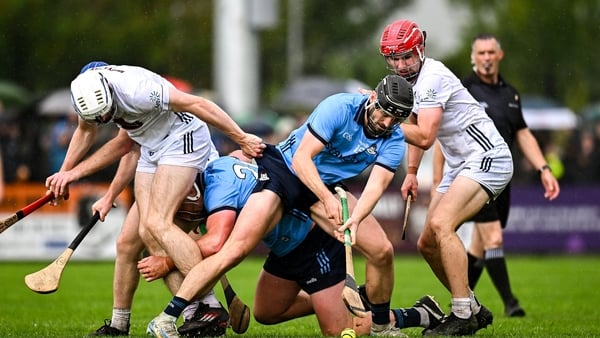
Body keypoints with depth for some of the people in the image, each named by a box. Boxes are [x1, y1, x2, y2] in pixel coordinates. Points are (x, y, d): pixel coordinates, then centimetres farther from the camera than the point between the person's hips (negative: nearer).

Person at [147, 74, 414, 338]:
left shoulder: (393, 140, -8)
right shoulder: (339, 107, -23)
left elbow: (376, 185, -19)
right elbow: (301, 159, -26)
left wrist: (354, 220, -38)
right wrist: (327, 199, -38)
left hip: (327, 185, 6)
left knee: (382, 251, -5)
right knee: (236, 249, -22)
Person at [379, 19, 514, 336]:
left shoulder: (432, 77, -18)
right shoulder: (413, 80, 12)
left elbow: (424, 137, -24)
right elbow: (416, 129, 28)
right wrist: (411, 173, 21)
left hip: (487, 158, -10)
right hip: (461, 166, 10)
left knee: (441, 224, -27)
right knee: (427, 244, 9)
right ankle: (474, 310, 19)